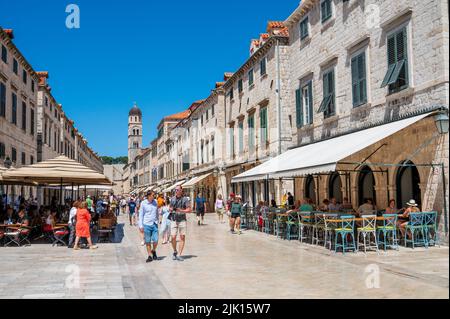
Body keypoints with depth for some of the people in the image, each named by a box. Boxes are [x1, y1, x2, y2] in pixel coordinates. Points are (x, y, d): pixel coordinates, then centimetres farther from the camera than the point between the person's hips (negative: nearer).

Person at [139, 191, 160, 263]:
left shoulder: (155, 202, 6)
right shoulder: (143, 203, -5)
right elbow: (141, 215, -2)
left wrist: (157, 221, 19)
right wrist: (141, 226, -6)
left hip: (154, 224, 3)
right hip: (147, 225, -3)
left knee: (155, 241, -1)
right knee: (148, 241, 4)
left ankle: (153, 251, 26)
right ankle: (150, 256, 15)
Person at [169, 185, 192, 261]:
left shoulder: (185, 199, -2)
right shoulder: (172, 199, 8)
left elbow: (190, 210, -5)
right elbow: (170, 208, 21)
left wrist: (181, 211, -19)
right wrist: (170, 209, -3)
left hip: (182, 220, -2)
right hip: (174, 220, 2)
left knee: (182, 237, -2)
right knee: (173, 237, -6)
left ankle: (179, 255, 6)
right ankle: (175, 252, 18)